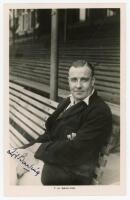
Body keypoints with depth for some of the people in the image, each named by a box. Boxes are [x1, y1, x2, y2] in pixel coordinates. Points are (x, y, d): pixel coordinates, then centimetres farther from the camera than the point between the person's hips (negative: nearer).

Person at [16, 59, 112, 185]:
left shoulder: (100, 112, -18)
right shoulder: (68, 102, 7)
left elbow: (75, 149, -23)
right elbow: (51, 132, 7)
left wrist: (40, 149, -17)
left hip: (70, 173, -7)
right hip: (50, 159, 7)